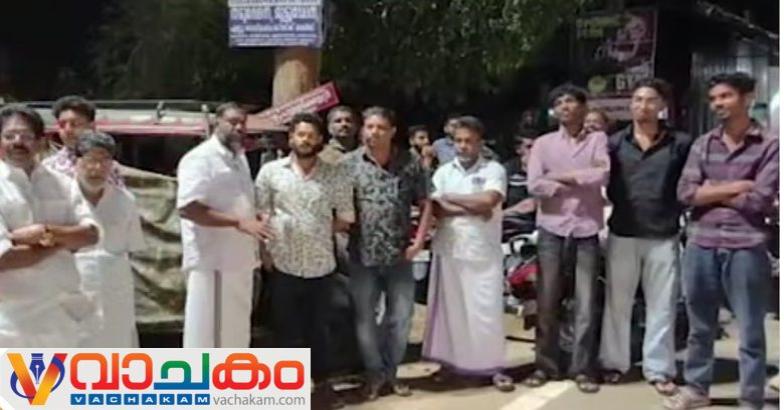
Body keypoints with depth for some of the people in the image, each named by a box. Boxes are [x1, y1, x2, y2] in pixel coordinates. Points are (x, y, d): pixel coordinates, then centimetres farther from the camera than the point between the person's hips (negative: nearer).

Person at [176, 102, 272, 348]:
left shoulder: (239, 158, 15)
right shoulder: (200, 159, -14)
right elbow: (187, 208, -24)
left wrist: (256, 220, 6)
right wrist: (238, 223, -27)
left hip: (239, 259, 9)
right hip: (211, 261, -9)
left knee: (237, 331, 18)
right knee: (206, 331, -1)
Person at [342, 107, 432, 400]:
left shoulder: (410, 164, 0)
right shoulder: (348, 164, -2)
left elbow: (425, 204, 5)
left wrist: (419, 240, -3)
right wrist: (344, 239, -10)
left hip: (399, 256, 1)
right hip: (362, 256, -1)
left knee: (401, 317, 8)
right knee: (365, 318, 8)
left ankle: (390, 370, 27)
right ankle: (374, 372, 25)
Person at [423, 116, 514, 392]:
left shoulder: (494, 170, 1)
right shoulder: (444, 172, 9)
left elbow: (488, 200, -16)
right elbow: (436, 209, -4)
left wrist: (450, 197, -6)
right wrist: (473, 208, -13)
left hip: (484, 252, -2)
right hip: (449, 251, 3)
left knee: (487, 310, -1)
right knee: (450, 308, 8)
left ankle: (494, 368, 8)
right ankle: (450, 363, 20)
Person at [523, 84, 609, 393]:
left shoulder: (598, 140, 5)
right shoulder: (543, 143, 7)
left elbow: (602, 175, -12)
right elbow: (534, 185, -6)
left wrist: (560, 176, -8)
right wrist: (580, 181, -7)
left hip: (586, 230, -1)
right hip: (551, 229, 1)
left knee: (586, 304, 2)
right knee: (547, 302, 4)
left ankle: (582, 369, 11)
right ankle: (545, 365, 14)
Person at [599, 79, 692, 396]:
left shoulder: (681, 143, 1)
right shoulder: (615, 143, 5)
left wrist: (682, 214, -7)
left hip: (664, 236, -1)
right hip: (623, 234, 1)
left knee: (662, 305, 5)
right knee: (617, 302, 9)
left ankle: (658, 369, 15)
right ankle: (614, 362, 22)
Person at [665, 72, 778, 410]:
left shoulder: (769, 144, -3)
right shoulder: (702, 144, 10)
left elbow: (760, 200, -12)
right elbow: (685, 193, -1)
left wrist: (711, 192, -2)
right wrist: (734, 187, -9)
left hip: (745, 247, -4)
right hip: (701, 244, 4)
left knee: (750, 333, 5)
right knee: (699, 327, 17)